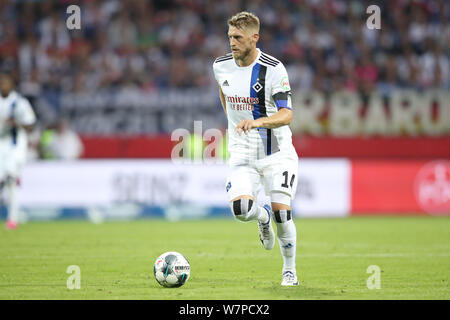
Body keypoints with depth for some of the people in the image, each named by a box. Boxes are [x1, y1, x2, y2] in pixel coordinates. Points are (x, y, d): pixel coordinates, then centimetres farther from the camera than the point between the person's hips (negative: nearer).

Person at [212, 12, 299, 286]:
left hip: (276, 152, -3)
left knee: (282, 212, -11)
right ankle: (263, 218, 18)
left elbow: (286, 115, -21)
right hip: (242, 154, 3)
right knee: (241, 209, -19)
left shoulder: (274, 69, -16)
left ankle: (290, 270, 12)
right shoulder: (221, 66, 0)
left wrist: (257, 121, -38)